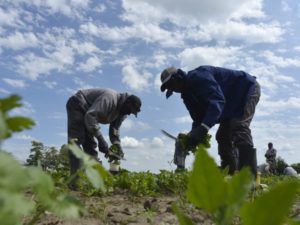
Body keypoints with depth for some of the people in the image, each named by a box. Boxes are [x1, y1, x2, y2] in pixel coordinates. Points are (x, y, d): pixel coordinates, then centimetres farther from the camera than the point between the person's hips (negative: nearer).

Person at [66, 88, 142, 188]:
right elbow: (90, 115, -37)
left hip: (86, 111, 10)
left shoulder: (122, 111, -2)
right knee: (76, 140, -20)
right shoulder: (110, 98, -31)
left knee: (90, 145, 2)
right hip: (76, 105, -9)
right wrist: (100, 138, -36)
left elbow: (114, 130, 3)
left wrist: (118, 148, -10)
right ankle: (75, 180, -25)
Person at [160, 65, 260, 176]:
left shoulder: (197, 76, -26)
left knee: (239, 127, -26)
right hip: (233, 104, 10)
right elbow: (199, 118, 2)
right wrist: (192, 136, -13)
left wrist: (204, 128, -51)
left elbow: (217, 100, -40)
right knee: (223, 135, 2)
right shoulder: (188, 93, 3)